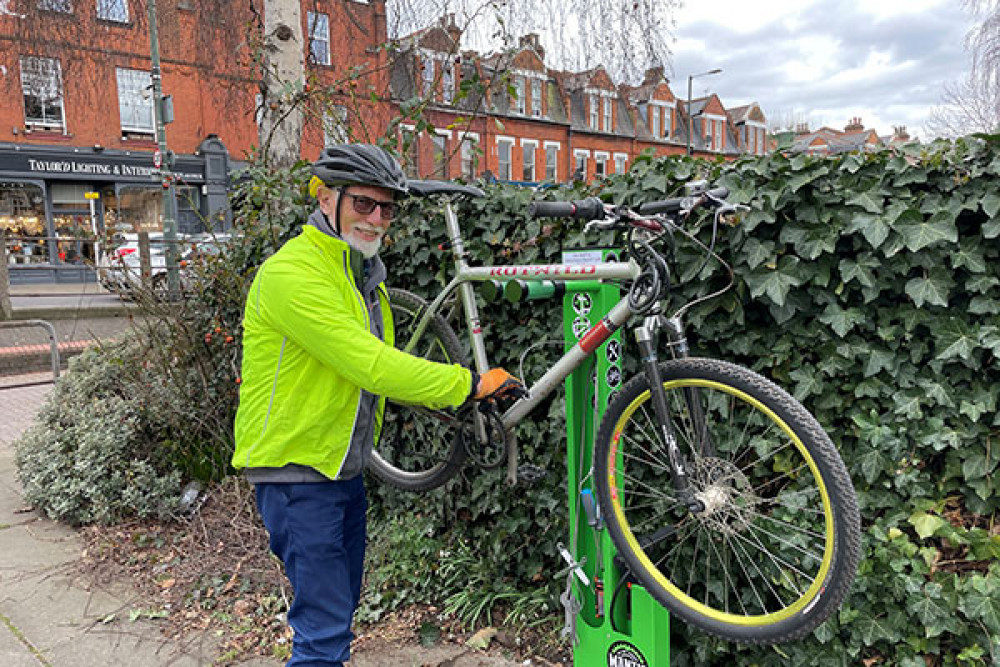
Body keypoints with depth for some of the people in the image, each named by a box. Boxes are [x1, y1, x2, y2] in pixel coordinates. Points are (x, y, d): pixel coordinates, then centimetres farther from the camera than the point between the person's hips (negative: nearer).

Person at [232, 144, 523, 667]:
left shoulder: (360, 272, 11)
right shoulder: (293, 271, -21)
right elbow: (368, 366, -28)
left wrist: (456, 398, 4)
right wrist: (469, 383, -22)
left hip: (344, 467, 9)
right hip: (297, 469, -9)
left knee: (340, 610, 21)